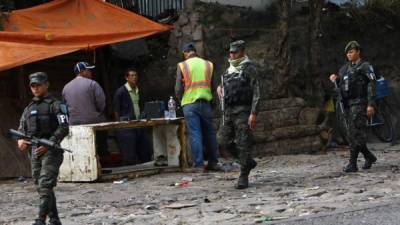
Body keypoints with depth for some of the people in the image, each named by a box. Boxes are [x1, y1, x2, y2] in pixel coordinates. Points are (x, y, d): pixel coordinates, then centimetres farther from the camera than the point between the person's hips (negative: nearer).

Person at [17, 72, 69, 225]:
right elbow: (21, 129, 21)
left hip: (50, 151, -7)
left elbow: (63, 128, -10)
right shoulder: (29, 108, 19)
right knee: (41, 187, 8)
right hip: (34, 152, 7)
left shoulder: (55, 105, -1)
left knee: (45, 186, -16)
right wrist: (20, 140, -2)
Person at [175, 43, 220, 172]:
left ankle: (198, 164, -5)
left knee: (194, 134, -2)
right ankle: (213, 163, 15)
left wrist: (180, 99, 17)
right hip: (205, 102, 3)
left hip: (189, 104, -3)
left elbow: (178, 88, -2)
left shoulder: (182, 66, -2)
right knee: (209, 133, 11)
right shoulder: (208, 65, 6)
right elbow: (214, 86, 6)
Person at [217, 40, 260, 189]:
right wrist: (220, 87, 8)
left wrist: (253, 113, -19)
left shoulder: (249, 69, -5)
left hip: (243, 112, -7)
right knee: (224, 142, 3)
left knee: (243, 144, -7)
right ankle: (248, 162, 21)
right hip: (228, 111, 7)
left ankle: (243, 177, -1)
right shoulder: (229, 70, 16)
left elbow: (256, 92, -11)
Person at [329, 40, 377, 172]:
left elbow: (371, 86, -10)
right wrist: (335, 79, 2)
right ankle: (369, 157, 22)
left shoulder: (365, 67, -3)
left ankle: (352, 164, -12)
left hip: (359, 103, -7)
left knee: (355, 133, -12)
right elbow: (341, 86, 23)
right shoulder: (344, 69, 18)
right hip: (347, 104, 7)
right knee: (350, 135, 7)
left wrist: (371, 104, -19)